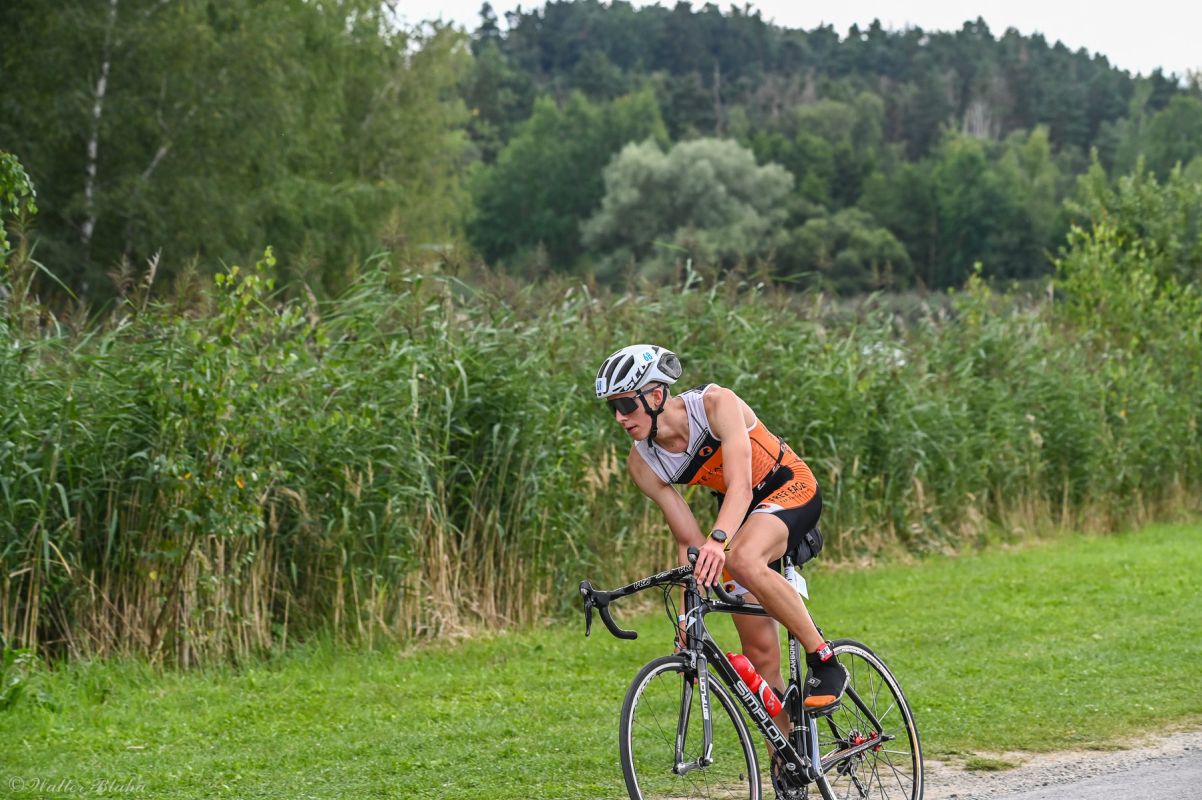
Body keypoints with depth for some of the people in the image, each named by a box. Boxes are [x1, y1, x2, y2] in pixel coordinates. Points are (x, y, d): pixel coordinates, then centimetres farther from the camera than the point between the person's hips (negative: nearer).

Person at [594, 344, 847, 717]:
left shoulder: (716, 404, -27)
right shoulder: (643, 463, -13)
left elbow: (740, 486, -37)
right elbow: (690, 542, -9)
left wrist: (719, 539, -56)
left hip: (790, 487, -5)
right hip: (741, 515, 6)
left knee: (743, 559, -37)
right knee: (760, 655, -3)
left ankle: (825, 662, -25)